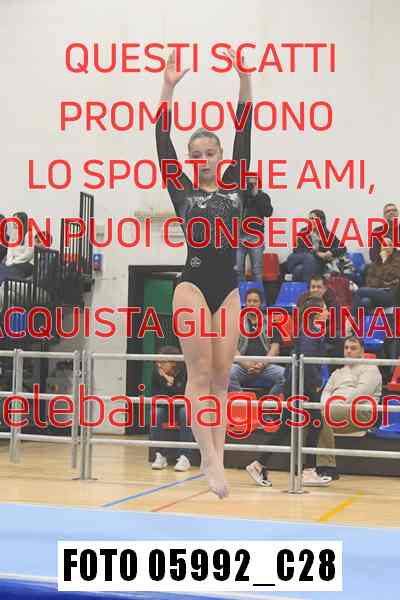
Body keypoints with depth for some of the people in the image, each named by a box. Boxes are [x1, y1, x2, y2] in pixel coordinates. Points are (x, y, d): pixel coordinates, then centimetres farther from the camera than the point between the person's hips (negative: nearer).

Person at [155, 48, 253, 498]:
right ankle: (210, 459, -7)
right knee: (199, 374, -8)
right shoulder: (182, 191, 6)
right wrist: (168, 88, -5)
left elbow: (243, 131, 6)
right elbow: (162, 141, 0)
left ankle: (216, 459, 5)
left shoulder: (235, 185, 12)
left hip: (228, 288, 3)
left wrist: (244, 79, 0)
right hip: (193, 285, -3)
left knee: (221, 377, 3)